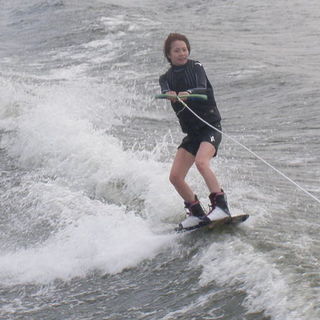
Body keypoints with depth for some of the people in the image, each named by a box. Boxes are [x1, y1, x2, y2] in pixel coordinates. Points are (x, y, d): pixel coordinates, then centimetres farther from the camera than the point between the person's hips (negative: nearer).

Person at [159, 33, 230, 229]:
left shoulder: (196, 67, -1)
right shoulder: (167, 78, 9)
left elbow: (203, 89, -21)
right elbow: (165, 91, -15)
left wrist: (188, 93, -44)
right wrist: (170, 95, -40)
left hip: (210, 126, -5)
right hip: (191, 132, 5)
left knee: (201, 162, -30)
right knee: (175, 177, -3)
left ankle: (221, 206, -28)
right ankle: (197, 213, 14)